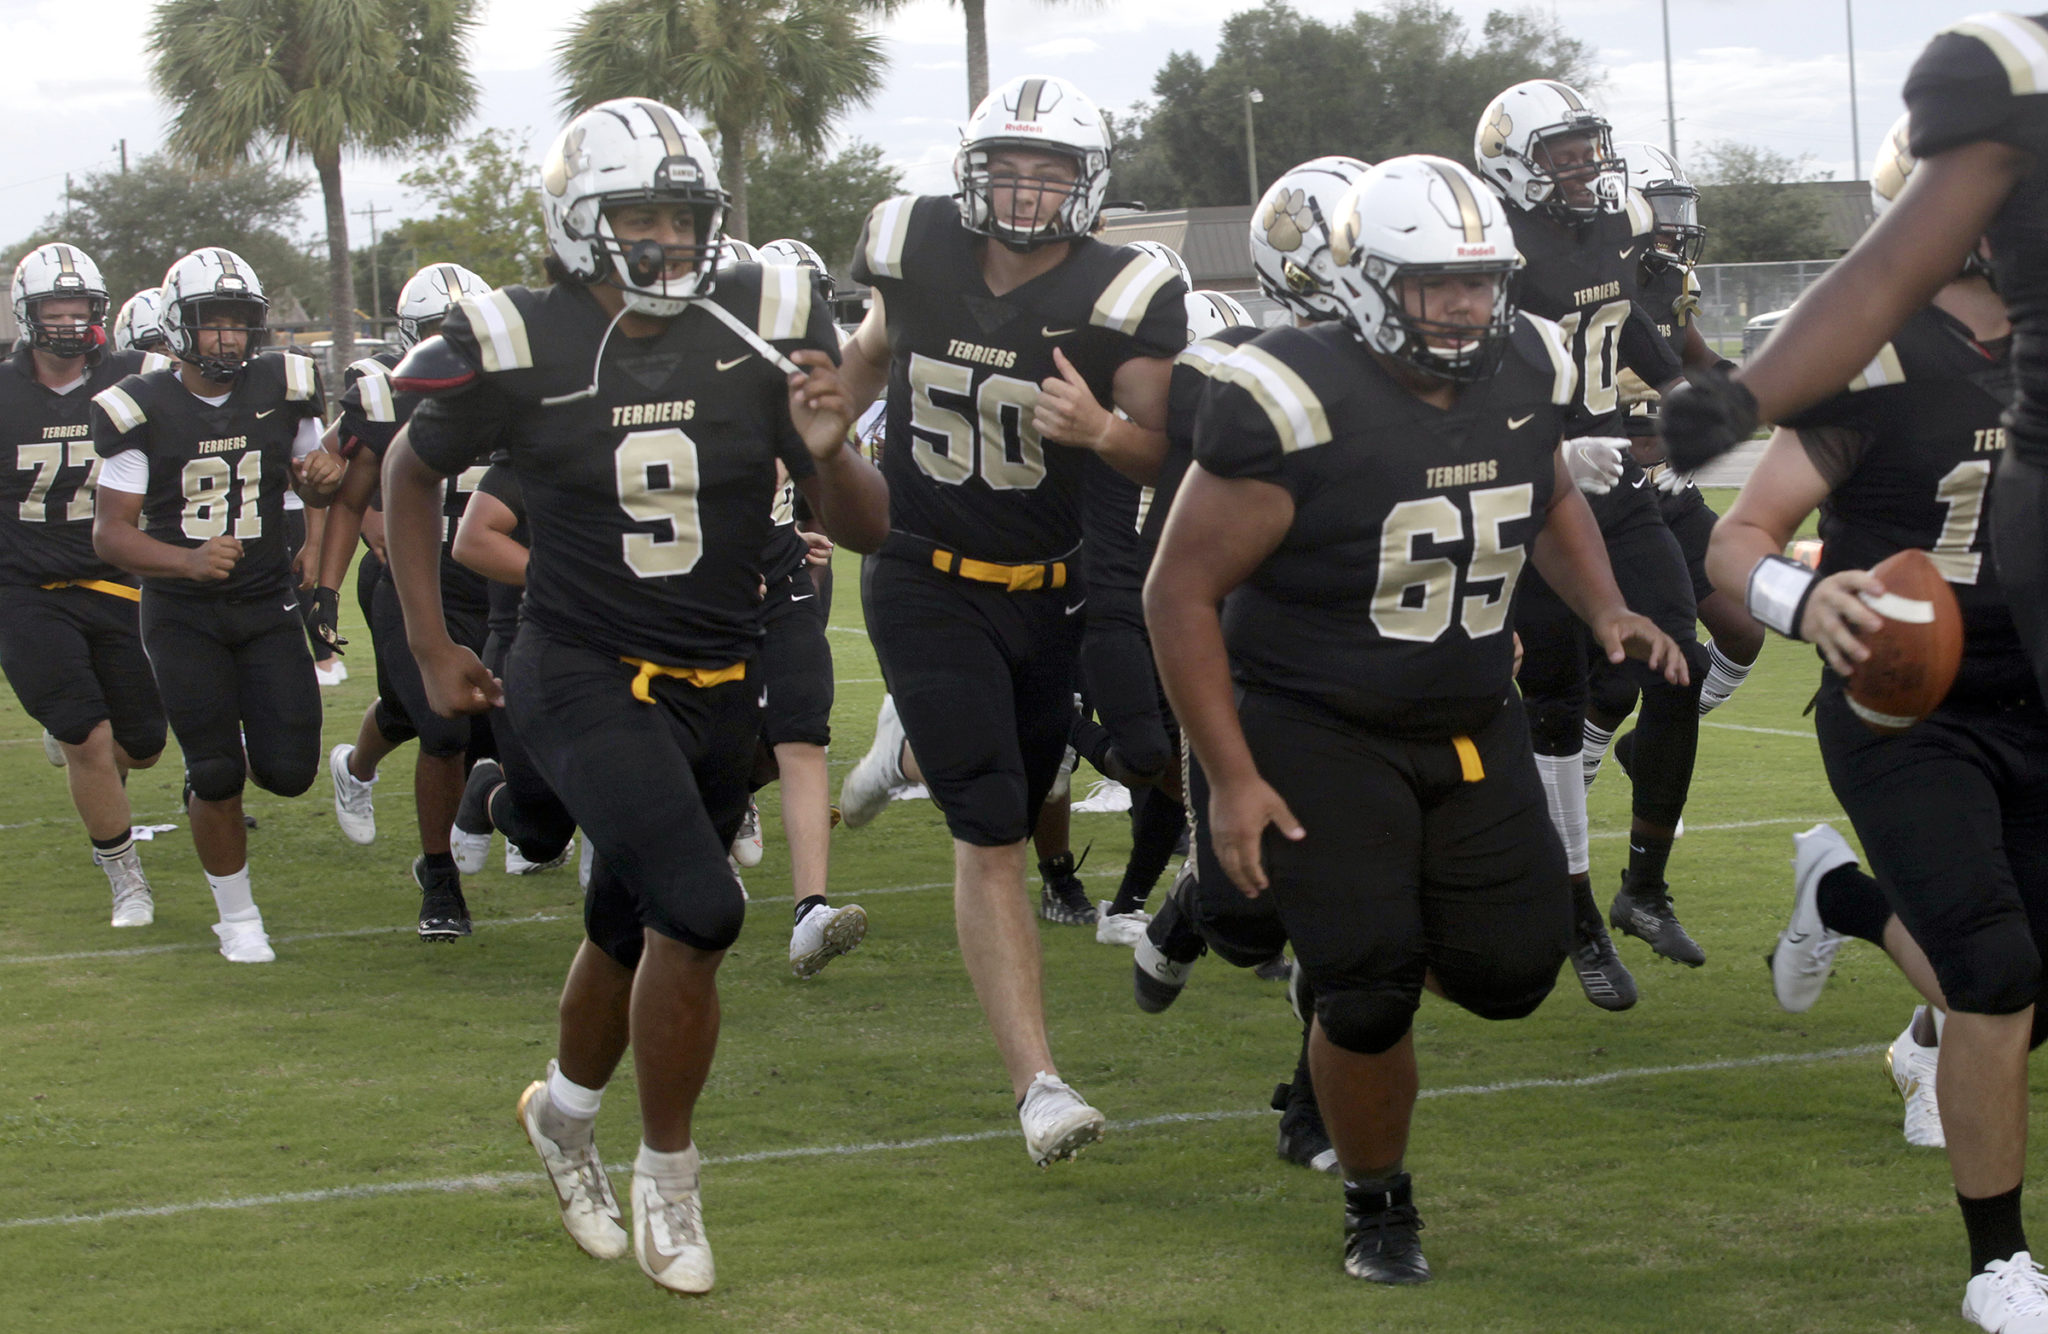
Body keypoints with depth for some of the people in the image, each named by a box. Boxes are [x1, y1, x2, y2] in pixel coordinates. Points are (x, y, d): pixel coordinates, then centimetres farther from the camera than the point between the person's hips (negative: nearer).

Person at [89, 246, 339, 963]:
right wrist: (188, 561, -29)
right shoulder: (141, 411, -12)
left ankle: (213, 779, 33)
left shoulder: (283, 390, -2)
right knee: (217, 776, -4)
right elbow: (111, 532, -12)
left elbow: (307, 479, 16)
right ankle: (238, 917, 16)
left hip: (268, 606, 3)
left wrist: (321, 476, -10)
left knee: (288, 772, -4)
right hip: (182, 614, -3)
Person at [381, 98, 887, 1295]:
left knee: (635, 935, 18)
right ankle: (667, 1183, -1)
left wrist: (829, 451, -24)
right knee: (699, 911, -22)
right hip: (586, 679, -4)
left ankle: (566, 1112, 50)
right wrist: (430, 648, 6)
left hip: (721, 688, 4)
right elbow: (415, 474, 7)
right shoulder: (522, 347, -13)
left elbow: (866, 530, -3)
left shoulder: (762, 330, -8)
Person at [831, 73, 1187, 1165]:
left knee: (1008, 813, 19)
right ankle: (1037, 1084, -11)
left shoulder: (1118, 298, -13)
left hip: (1053, 587, 1)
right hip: (927, 579, -1)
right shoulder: (919, 255, -7)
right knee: (991, 836, -11)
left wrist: (1098, 430, -27)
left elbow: (1159, 453, -7)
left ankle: (911, 739, 55)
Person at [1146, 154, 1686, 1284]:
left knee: (1510, 971, 1)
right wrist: (1230, 779, -19)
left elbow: (1551, 501, 20)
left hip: (1471, 726, 6)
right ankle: (1376, 1208, 17)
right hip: (1312, 733, -6)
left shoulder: (1524, 376, -4)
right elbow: (1181, 593, -17)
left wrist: (1604, 610, 0)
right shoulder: (1299, 406, -24)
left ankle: (1366, 930, 36)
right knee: (1372, 994, -11)